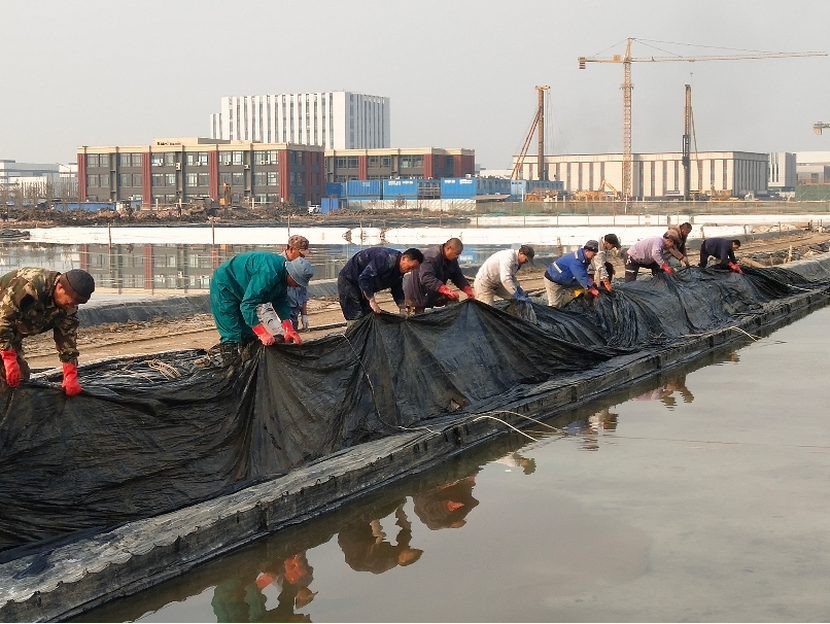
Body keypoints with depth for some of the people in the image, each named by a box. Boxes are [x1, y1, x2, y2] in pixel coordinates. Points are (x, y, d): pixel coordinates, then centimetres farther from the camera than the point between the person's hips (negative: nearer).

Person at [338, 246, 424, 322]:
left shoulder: (399, 270, 0)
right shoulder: (385, 259, -32)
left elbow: (398, 290, 11)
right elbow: (364, 278, -36)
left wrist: (403, 310, 1)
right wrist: (372, 301, -35)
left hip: (362, 282, 10)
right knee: (356, 317, -16)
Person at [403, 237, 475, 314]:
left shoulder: (452, 260, -2)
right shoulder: (432, 256, -31)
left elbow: (458, 277, 7)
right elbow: (426, 278, -43)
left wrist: (468, 290, -12)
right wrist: (446, 291, -51)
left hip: (432, 294, 8)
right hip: (417, 295, -8)